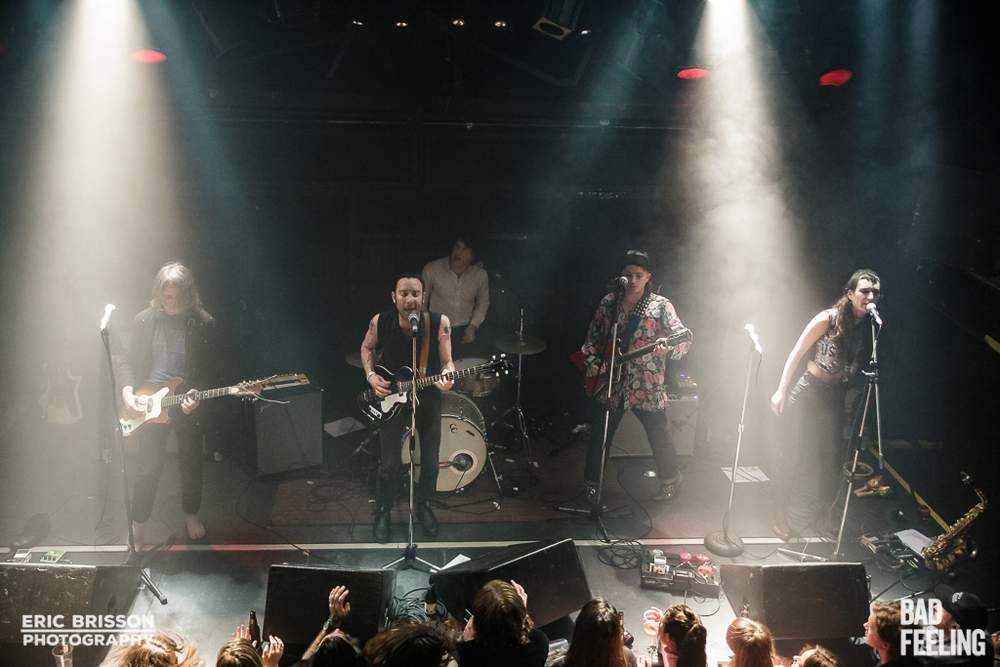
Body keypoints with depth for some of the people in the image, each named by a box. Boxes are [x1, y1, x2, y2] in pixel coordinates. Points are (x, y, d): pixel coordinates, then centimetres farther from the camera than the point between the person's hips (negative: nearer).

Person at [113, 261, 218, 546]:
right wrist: (128, 392, -11)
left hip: (189, 405, 0)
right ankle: (138, 523, 21)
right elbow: (125, 359, 3)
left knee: (192, 464, 13)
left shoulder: (204, 324, -7)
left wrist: (198, 395, -19)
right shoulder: (144, 320, -3)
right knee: (149, 468, 1)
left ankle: (191, 513, 37)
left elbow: (211, 370, -3)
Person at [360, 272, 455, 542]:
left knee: (430, 461, 10)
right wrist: (371, 375, -11)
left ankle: (423, 505, 36)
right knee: (390, 463, 2)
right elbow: (367, 348, 4)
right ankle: (382, 512, 27)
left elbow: (446, 361, -10)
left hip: (428, 397, 1)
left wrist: (447, 376, -32)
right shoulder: (380, 322, -17)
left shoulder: (439, 323, -19)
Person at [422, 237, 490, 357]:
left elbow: (483, 302, 8)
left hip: (466, 331, 2)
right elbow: (421, 300, -1)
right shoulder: (432, 269, -14)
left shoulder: (481, 275, -8)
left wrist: (473, 326, -4)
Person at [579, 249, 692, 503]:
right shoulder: (608, 303, 4)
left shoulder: (661, 306, -6)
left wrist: (668, 347, -32)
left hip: (647, 386, -2)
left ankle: (670, 479, 33)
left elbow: (684, 340, -11)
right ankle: (592, 484, 24)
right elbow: (592, 339, 11)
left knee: (658, 435, 10)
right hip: (610, 384, 2)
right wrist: (592, 363, -5)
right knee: (599, 435, 6)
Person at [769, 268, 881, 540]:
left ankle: (810, 522, 21)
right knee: (796, 458, 1)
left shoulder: (869, 327, 3)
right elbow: (796, 354, -8)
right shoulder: (828, 319, -13)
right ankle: (780, 520, 16)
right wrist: (781, 391, -10)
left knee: (830, 462, 4)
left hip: (834, 398, 5)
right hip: (808, 394, -5)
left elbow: (857, 368, 12)